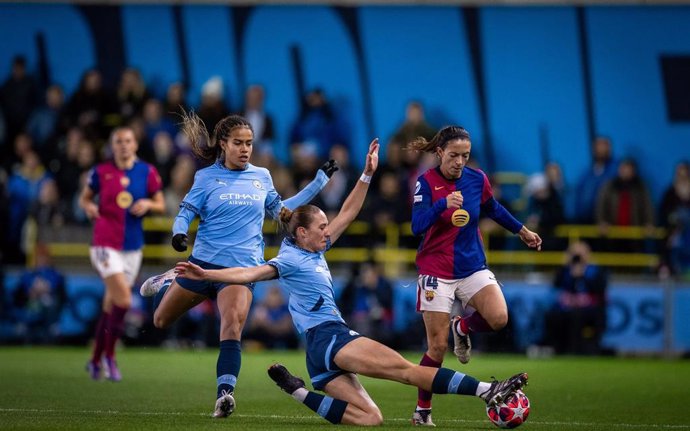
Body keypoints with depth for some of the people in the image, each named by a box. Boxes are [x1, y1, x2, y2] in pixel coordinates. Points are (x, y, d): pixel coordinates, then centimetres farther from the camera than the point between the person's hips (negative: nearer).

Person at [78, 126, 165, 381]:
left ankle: (95, 361, 24)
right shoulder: (101, 172, -1)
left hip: (132, 247, 3)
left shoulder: (148, 173, 4)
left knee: (111, 307, 10)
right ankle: (109, 356, -4)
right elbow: (84, 198, 10)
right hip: (105, 243, -3)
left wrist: (147, 204, -12)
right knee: (123, 300, -19)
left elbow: (161, 205, 10)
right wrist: (89, 207, -12)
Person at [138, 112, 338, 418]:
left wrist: (320, 180, 19)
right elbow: (185, 213, -1)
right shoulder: (207, 178, -1)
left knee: (232, 328, -24)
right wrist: (179, 233, -25)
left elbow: (280, 210, 22)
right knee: (161, 321, 15)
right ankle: (167, 283, 48)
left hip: (242, 267, 0)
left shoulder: (262, 177, 8)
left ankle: (225, 393, -32)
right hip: (204, 262, 0)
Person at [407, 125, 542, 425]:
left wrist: (522, 231, 29)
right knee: (438, 346, -5)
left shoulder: (476, 179, -1)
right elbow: (417, 227, -23)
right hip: (436, 272, -3)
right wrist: (443, 204, -37)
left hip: (473, 266, 3)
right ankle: (423, 409, 14)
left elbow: (494, 209, 20)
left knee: (498, 318, -22)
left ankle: (462, 327, 13)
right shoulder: (426, 182, -11)